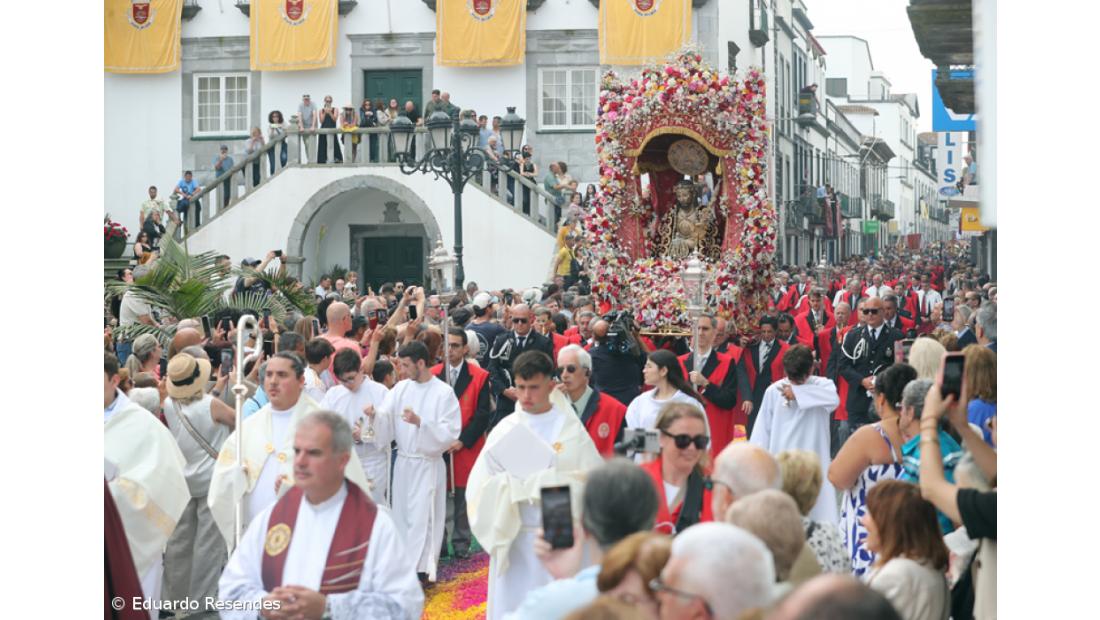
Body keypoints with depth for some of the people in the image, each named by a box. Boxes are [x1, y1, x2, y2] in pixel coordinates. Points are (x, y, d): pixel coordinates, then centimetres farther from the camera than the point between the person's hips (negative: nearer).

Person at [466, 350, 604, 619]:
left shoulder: (571, 428, -1)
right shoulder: (505, 430, 0)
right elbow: (481, 486, -4)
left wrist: (545, 484, -10)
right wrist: (510, 488, -18)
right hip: (513, 536, 1)